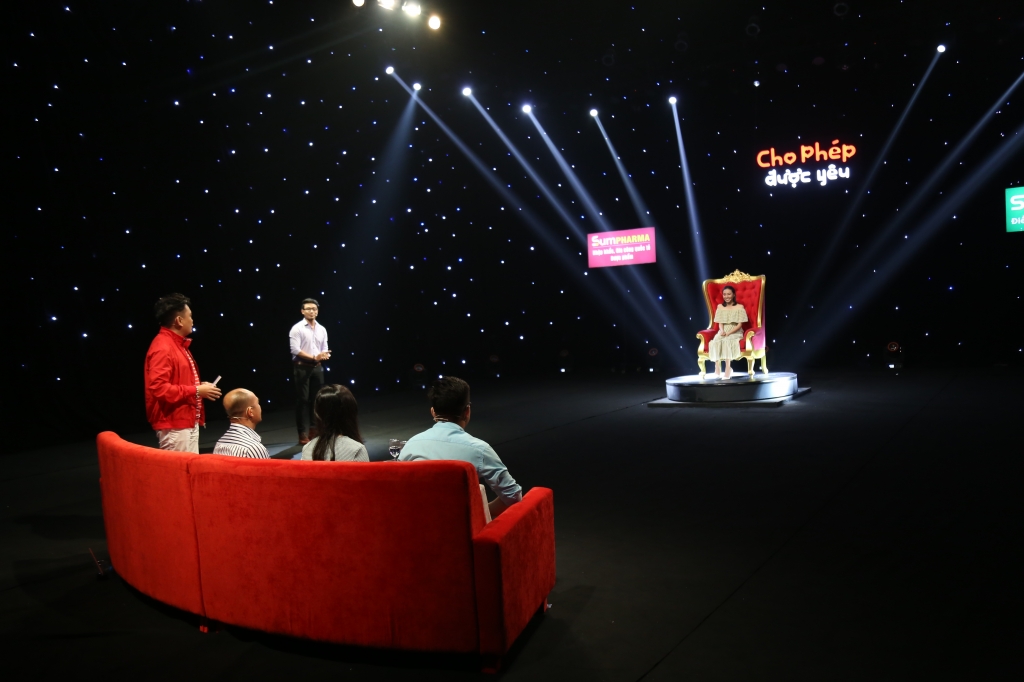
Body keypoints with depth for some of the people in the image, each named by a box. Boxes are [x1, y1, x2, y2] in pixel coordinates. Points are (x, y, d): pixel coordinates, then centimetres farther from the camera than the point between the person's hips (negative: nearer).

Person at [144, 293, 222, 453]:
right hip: (174, 426, -10)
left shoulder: (178, 344, 14)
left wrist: (199, 387, 7)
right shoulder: (162, 348, -16)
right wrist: (196, 391, -20)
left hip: (188, 422, 10)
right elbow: (159, 388, -26)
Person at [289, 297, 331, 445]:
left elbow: (325, 351, 13)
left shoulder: (322, 329, 12)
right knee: (303, 400, -4)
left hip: (317, 368, 5)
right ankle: (303, 434, -2)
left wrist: (323, 356, -11)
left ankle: (315, 431, 19)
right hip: (302, 367, -5)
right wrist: (313, 357, -19)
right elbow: (295, 350, -14)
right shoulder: (297, 328, -5)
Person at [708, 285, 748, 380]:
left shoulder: (739, 307, 1)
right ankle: (717, 370, -30)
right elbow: (720, 323, 7)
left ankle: (728, 368, -32)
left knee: (727, 341, -36)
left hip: (735, 332, -3)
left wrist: (729, 333, -18)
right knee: (715, 342, -29)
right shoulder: (720, 307, 12)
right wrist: (722, 331, -15)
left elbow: (740, 324, -5)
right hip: (723, 332, 3)